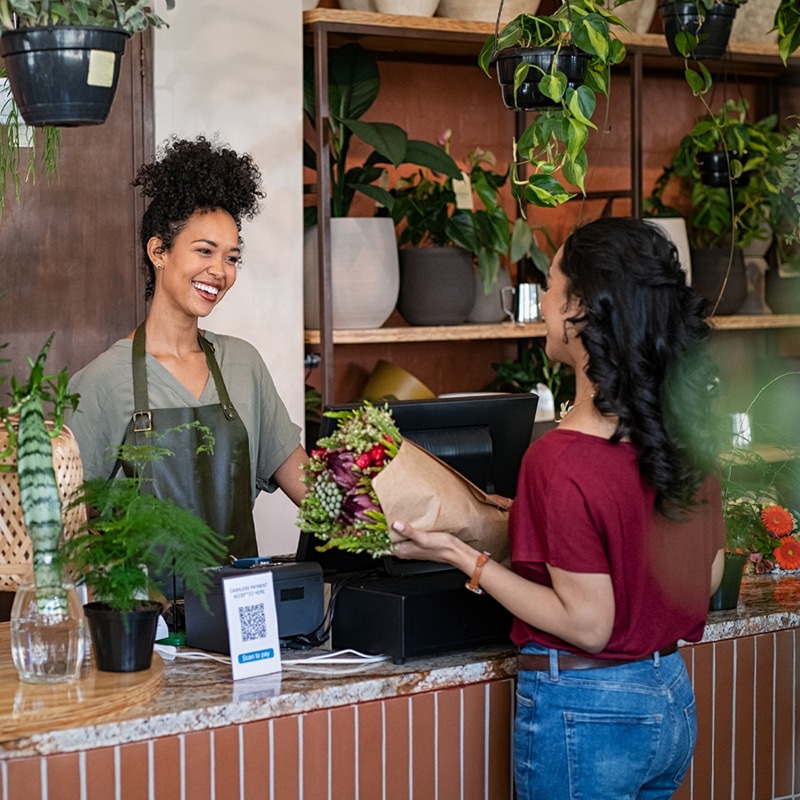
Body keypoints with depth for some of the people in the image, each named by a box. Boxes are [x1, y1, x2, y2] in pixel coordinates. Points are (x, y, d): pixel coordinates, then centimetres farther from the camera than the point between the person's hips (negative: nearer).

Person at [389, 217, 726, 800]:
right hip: (672, 696, 7)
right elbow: (710, 572, 8)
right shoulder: (688, 430, -2)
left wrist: (462, 556, -15)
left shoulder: (561, 461, -24)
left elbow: (587, 624, -19)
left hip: (583, 709, -7)